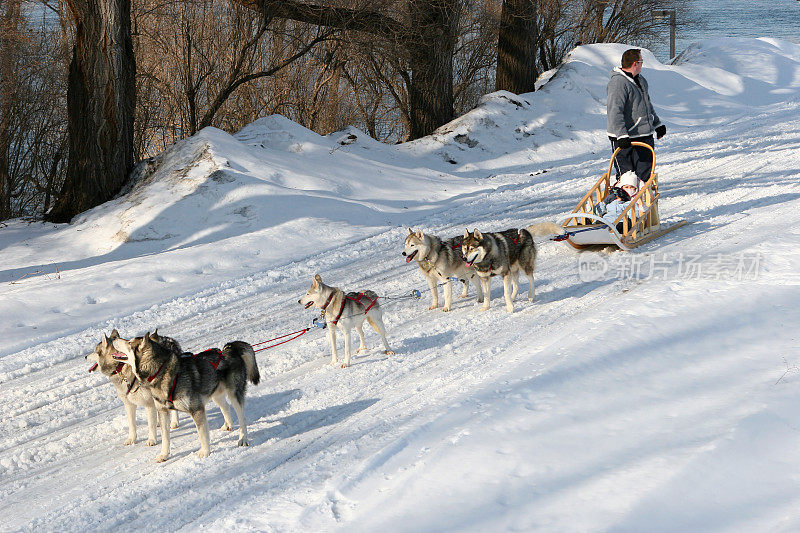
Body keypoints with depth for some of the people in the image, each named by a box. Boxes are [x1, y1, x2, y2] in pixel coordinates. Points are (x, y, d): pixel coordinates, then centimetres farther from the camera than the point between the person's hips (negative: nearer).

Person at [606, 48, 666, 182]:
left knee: (645, 174, 7)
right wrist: (621, 135, -33)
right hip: (626, 139, -8)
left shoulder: (640, 80, 15)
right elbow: (614, 112, -25)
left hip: (645, 136, 8)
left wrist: (658, 125, 33)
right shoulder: (618, 83, -16)